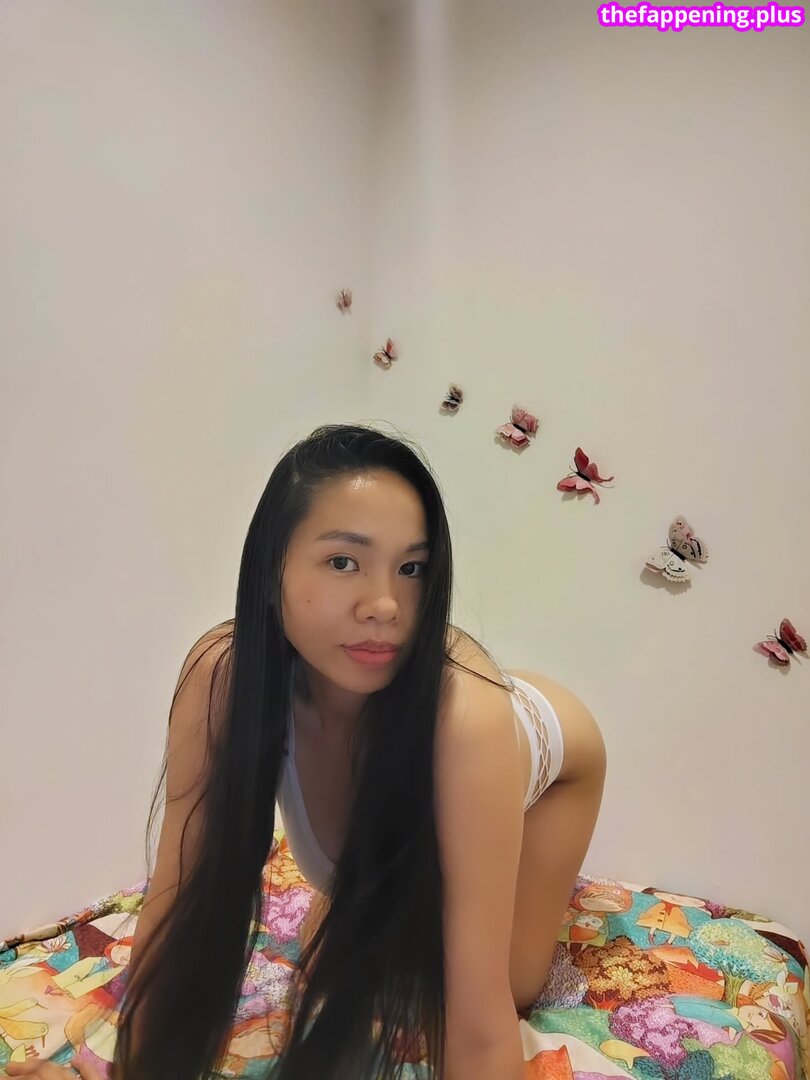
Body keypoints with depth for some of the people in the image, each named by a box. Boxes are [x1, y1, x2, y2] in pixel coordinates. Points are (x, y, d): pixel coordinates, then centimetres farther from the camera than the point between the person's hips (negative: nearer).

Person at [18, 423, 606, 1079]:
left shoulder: (463, 713, -47)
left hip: (552, 750, -2)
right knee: (332, 965, 7)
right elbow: (180, 896, -26)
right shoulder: (223, 675, -36)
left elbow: (483, 1026, -42)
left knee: (500, 983, 1)